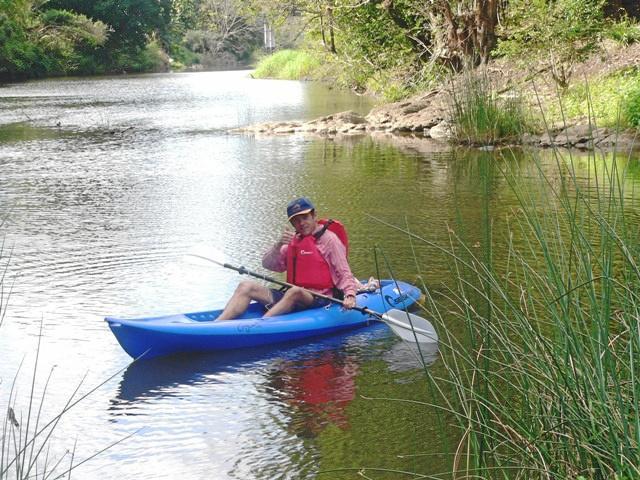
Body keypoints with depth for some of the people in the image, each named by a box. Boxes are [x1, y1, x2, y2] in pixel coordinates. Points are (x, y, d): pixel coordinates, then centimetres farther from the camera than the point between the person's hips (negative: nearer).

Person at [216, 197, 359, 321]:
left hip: (319, 299, -7)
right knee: (246, 287, -6)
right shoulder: (293, 240, 19)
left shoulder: (329, 239, 0)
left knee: (295, 292, -40)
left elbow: (344, 273, -6)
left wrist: (349, 295, -24)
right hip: (293, 297, 7)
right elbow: (267, 264, 11)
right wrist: (279, 245, -7)